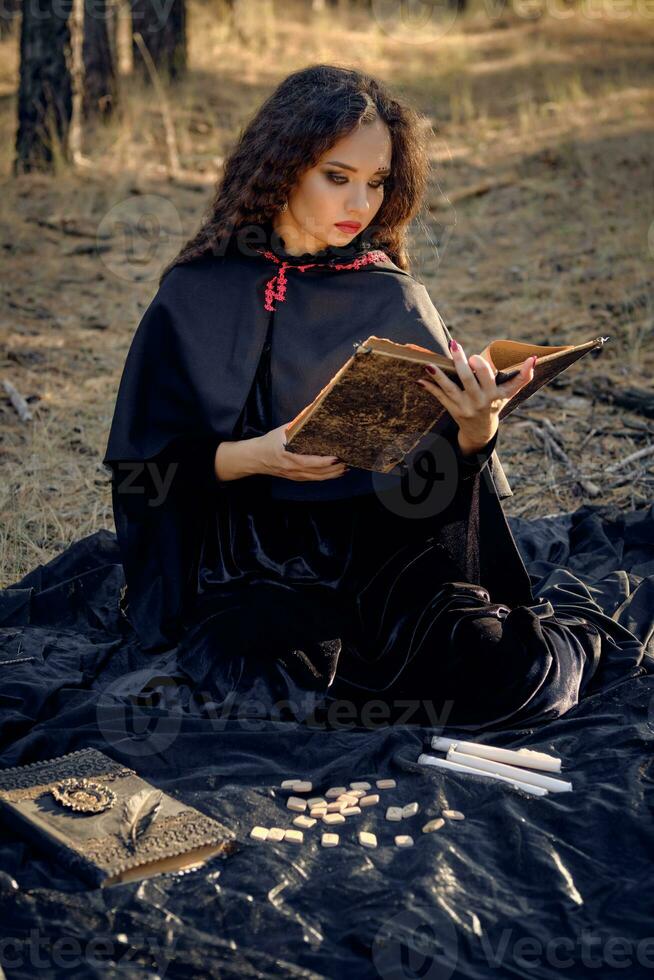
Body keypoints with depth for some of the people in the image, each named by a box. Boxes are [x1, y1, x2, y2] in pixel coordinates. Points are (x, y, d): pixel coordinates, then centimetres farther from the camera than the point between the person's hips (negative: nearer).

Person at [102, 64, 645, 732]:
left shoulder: (392, 297, 6)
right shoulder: (201, 298, -1)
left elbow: (440, 473, 6)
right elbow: (147, 464, -2)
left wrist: (475, 433, -17)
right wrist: (250, 456, -20)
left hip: (393, 549, 1)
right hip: (258, 569, -1)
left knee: (504, 673, -26)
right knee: (290, 685, -32)